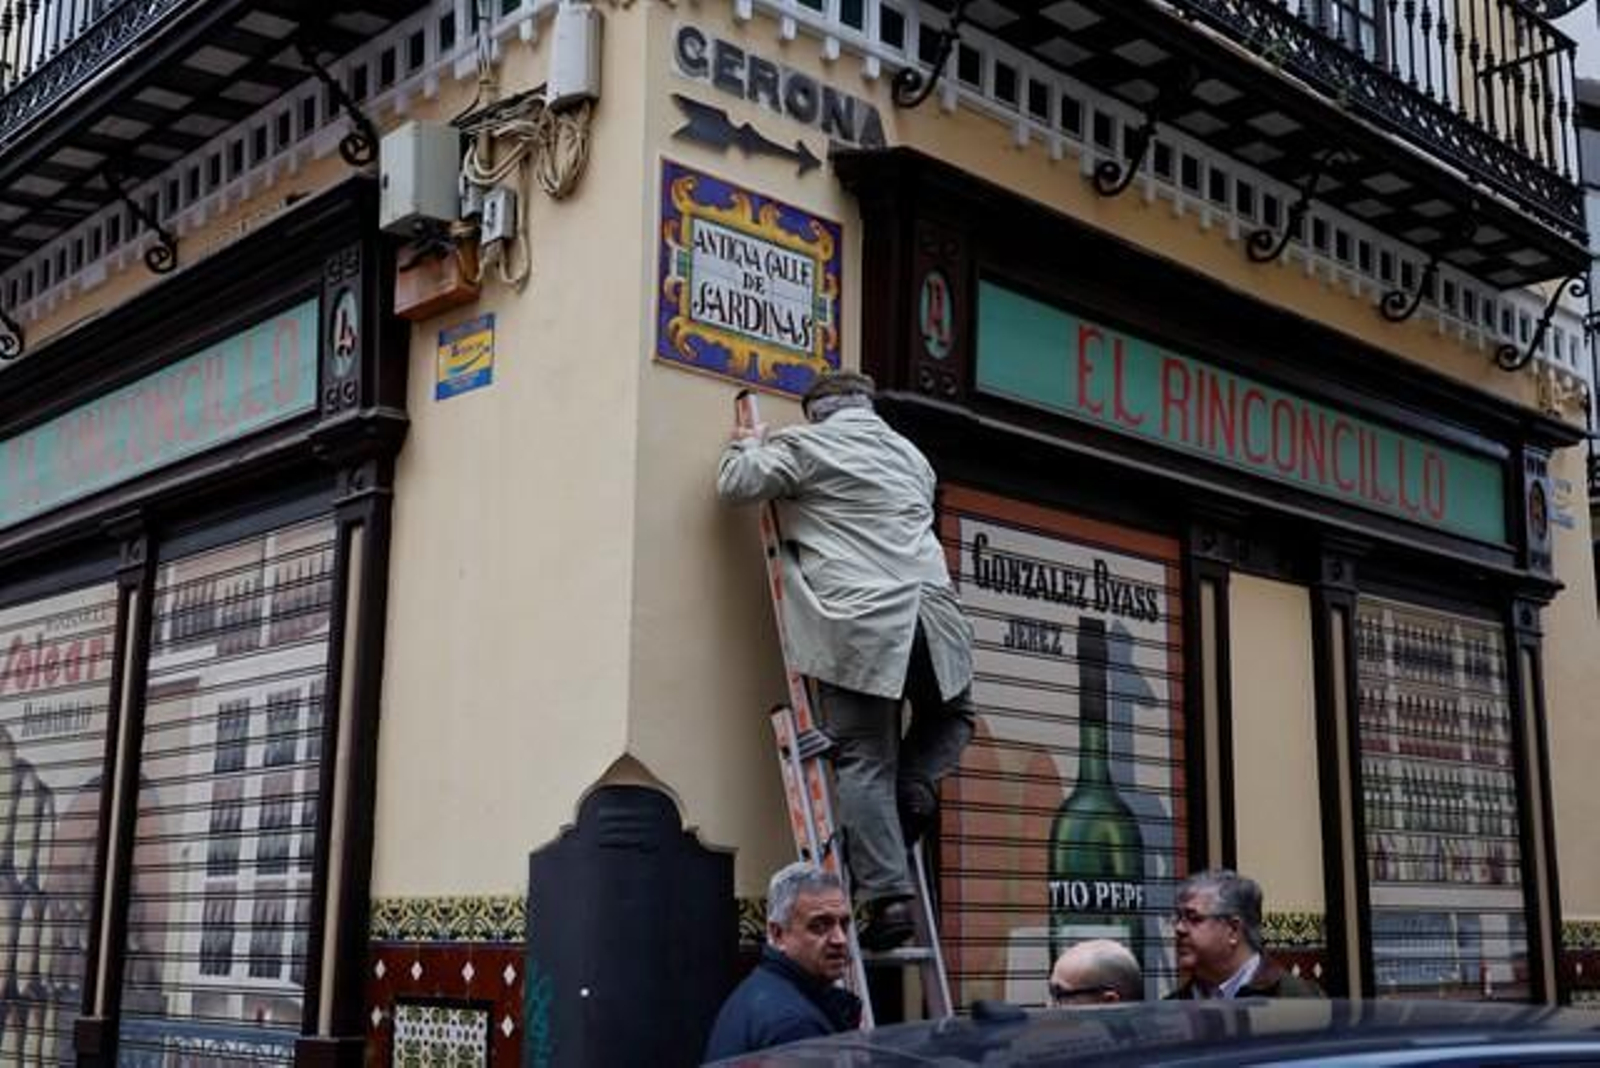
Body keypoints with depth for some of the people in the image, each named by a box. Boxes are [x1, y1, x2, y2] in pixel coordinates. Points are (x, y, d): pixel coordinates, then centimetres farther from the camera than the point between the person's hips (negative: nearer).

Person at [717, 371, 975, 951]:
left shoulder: (806, 445, 6)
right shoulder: (912, 456, 23)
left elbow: (736, 484, 3)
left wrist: (745, 444, 26)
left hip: (859, 625, -4)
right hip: (930, 613, 4)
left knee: (864, 763, -3)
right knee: (951, 715, 30)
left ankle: (888, 896, -10)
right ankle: (915, 789, 5)